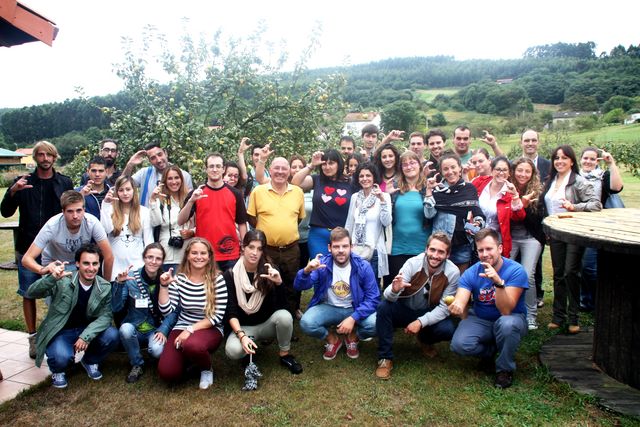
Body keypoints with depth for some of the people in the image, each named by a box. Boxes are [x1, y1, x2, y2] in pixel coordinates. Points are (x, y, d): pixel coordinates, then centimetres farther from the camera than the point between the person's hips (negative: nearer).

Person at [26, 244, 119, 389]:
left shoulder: (104, 287, -8)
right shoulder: (62, 281, -18)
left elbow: (106, 315, -12)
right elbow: (31, 293, -24)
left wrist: (86, 335, -28)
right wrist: (51, 278, -44)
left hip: (86, 330, 3)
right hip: (60, 332, -3)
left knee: (112, 336, -23)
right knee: (62, 357, -33)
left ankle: (90, 360, 10)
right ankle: (57, 370, 7)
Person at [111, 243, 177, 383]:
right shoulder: (131, 278, -7)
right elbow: (116, 308, -11)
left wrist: (163, 330, -20)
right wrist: (119, 283, -22)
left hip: (157, 330, -1)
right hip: (134, 328, 1)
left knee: (157, 351, -31)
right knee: (125, 328, -32)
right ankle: (137, 364, -5)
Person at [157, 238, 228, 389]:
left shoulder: (217, 279, -10)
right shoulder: (179, 279, -2)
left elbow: (218, 316, -12)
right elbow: (166, 311, -4)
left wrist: (191, 329, -18)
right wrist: (164, 286, -15)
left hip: (210, 329, -3)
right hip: (182, 327, 3)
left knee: (192, 345, -36)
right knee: (167, 372, -16)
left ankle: (207, 369, -1)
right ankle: (189, 357, 20)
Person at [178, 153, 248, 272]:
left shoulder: (235, 194, 4)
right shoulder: (196, 193, 2)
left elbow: (242, 223, 8)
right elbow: (181, 221, -4)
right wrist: (191, 201, -20)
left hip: (231, 255, 1)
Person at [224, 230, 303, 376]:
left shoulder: (269, 270, -10)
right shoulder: (230, 275, -12)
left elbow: (282, 306, -18)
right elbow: (231, 312, -15)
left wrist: (278, 282, -34)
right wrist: (242, 336, -30)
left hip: (267, 323, 1)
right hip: (243, 327, -1)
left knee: (285, 316, -32)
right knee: (233, 351, -32)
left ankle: (285, 355, -5)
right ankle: (253, 344, 5)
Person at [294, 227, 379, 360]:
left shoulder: (363, 266, -14)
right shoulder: (322, 264, -13)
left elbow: (373, 298, -13)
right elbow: (299, 286, -21)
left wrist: (353, 318, -25)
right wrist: (306, 271, -43)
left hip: (355, 309, 0)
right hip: (328, 308, 0)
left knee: (375, 324, -30)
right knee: (306, 323, -28)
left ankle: (352, 337, 7)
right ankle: (332, 339, 6)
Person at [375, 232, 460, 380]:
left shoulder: (453, 272, -18)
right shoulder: (412, 263, -21)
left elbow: (444, 307, -15)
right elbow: (389, 297, -24)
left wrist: (421, 322, -28)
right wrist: (394, 290, -49)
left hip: (430, 314, 1)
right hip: (405, 310, -1)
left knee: (448, 330, -28)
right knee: (383, 306, -29)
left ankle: (425, 340, 10)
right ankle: (385, 358, -13)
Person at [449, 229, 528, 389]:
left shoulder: (516, 271, -20)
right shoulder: (471, 273, -11)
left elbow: (506, 311, -29)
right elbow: (460, 302, -24)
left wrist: (499, 282, -44)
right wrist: (456, 307, -49)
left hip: (511, 319, -2)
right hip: (480, 320, 2)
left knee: (506, 323, -38)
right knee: (458, 345, -25)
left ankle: (505, 369, -9)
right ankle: (490, 350, 10)